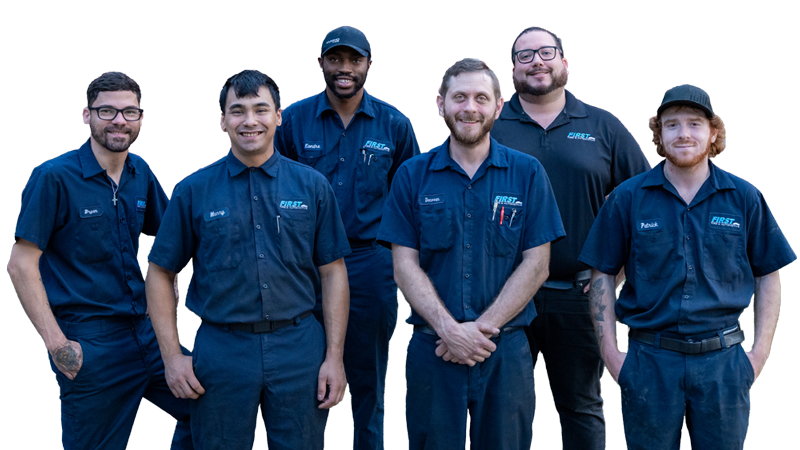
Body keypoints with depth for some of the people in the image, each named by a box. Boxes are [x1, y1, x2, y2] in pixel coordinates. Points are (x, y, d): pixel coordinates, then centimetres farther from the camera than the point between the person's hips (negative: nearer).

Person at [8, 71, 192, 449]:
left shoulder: (141, 174, 7)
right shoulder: (54, 177, -11)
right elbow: (21, 264, -13)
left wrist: (167, 302, 9)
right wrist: (56, 343, -18)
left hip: (143, 330, 6)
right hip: (89, 344, -6)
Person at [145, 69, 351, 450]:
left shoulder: (311, 186, 4)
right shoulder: (194, 191, 2)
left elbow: (333, 272, 5)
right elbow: (160, 273, 5)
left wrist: (334, 357, -1)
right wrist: (171, 356, -2)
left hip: (299, 348, 1)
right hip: (222, 350, 0)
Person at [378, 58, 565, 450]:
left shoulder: (527, 174, 3)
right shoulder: (412, 176, 4)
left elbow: (535, 265, -2)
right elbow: (405, 265, -1)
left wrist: (483, 328, -11)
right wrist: (450, 330, -13)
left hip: (506, 349, 0)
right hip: (431, 347, 0)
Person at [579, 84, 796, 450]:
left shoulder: (744, 197, 3)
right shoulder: (627, 198, 0)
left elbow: (768, 276, 8)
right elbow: (602, 275, 3)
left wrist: (761, 351, 1)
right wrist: (610, 353, -2)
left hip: (723, 362, 1)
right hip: (649, 360, -1)